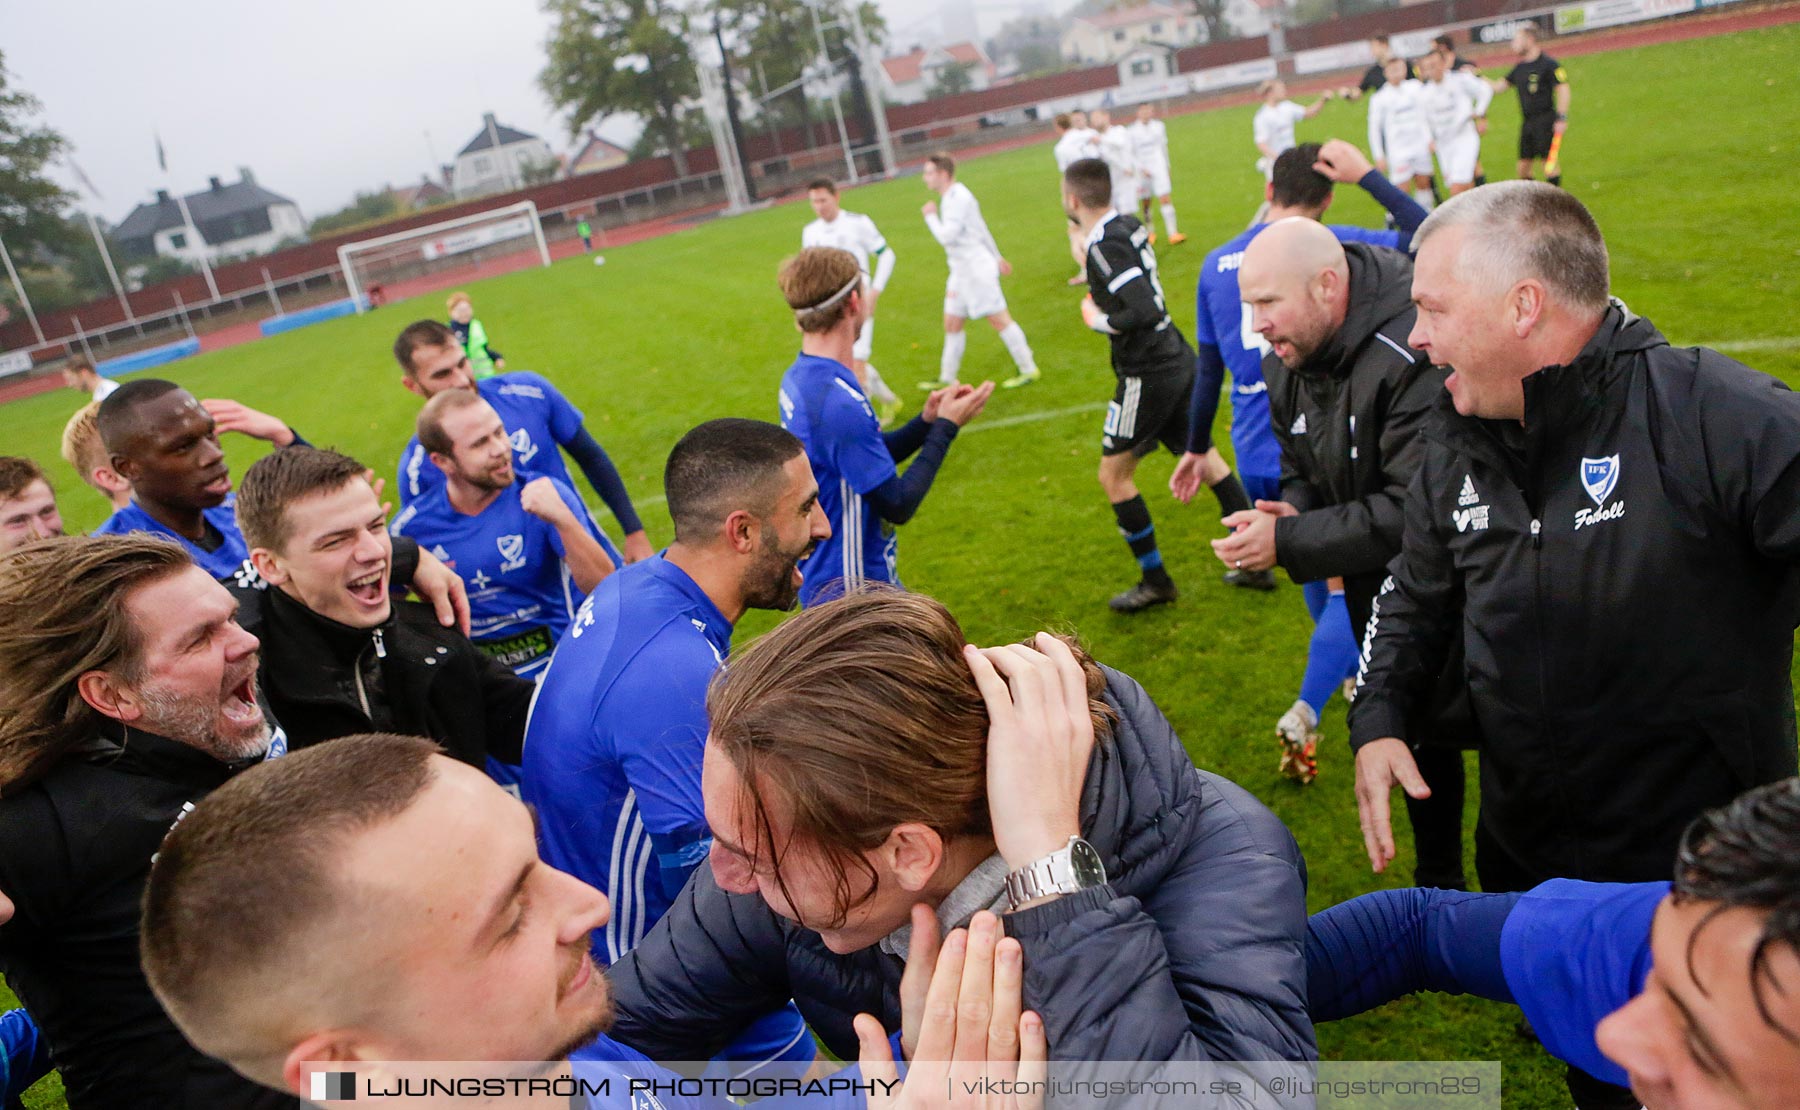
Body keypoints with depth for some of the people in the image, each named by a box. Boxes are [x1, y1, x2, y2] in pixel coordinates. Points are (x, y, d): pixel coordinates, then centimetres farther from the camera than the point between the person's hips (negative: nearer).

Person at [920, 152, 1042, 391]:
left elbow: (946, 237, -23)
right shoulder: (953, 197, 14)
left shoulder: (958, 198, -17)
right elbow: (981, 228, 22)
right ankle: (947, 379, 20)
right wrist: (997, 257, 28)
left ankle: (1028, 369, 6)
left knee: (999, 319, -3)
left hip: (977, 270, -10)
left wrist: (930, 216, -8)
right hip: (961, 272, 10)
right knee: (952, 325, 11)